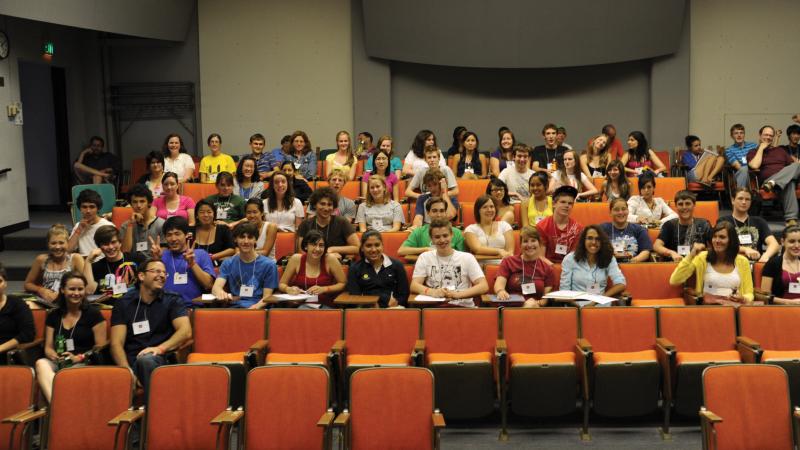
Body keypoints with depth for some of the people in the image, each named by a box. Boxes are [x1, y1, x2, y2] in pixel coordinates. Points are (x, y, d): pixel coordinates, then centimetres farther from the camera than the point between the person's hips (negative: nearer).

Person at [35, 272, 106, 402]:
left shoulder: (93, 314, 5)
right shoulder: (53, 316, 18)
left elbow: (101, 348, 1)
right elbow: (48, 347, 17)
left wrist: (79, 358, -14)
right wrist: (56, 356, -7)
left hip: (84, 364, -3)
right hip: (59, 363, 4)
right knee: (41, 363, -33)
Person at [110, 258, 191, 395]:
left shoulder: (172, 300, 10)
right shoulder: (123, 304, 12)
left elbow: (186, 331, -5)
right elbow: (116, 344, 2)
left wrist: (161, 348, -22)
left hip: (160, 360, 1)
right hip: (131, 363, -1)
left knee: (146, 359, -36)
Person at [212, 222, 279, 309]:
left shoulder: (268, 265, 6)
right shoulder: (228, 264, 14)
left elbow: (267, 297, 5)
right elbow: (216, 287, -1)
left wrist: (255, 307, -17)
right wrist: (220, 293, -27)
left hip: (258, 309, -2)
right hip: (233, 307, 2)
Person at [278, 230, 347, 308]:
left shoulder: (330, 259, -5)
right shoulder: (296, 259, -1)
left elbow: (343, 284, 1)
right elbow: (282, 284, 8)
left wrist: (324, 289, -13)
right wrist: (289, 289, -14)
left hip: (325, 306, -1)